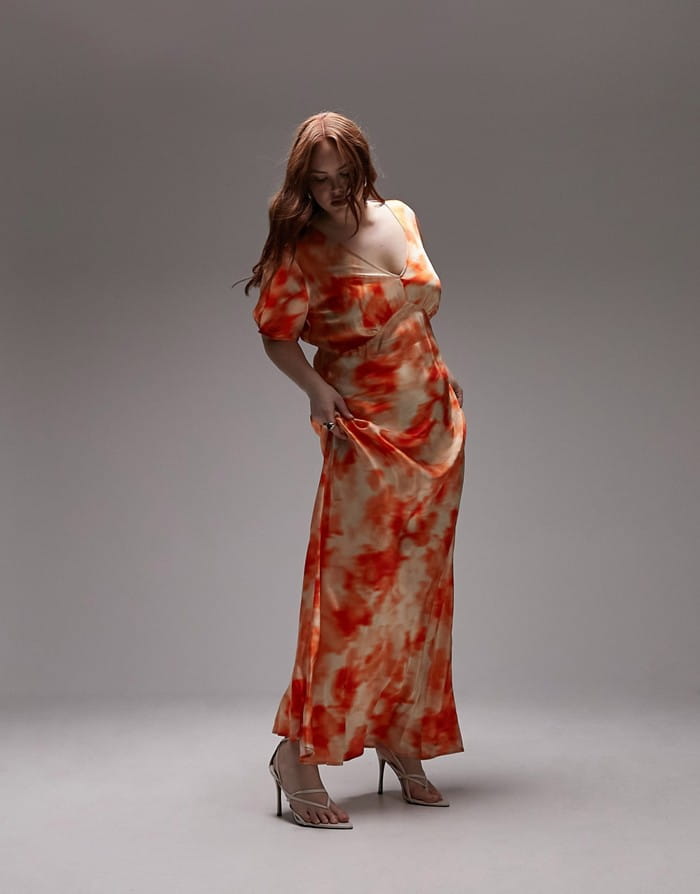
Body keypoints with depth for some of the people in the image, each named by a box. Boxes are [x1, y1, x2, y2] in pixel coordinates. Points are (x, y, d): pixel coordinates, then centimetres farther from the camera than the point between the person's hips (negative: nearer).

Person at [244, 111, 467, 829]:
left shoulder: (401, 218, 6)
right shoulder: (304, 254, -10)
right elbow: (277, 336, -5)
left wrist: (437, 383, 15)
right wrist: (317, 390, -21)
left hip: (436, 425, 6)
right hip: (366, 431, -6)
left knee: (418, 585, 9)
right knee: (354, 586, -10)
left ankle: (400, 737, 19)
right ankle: (299, 750, -4)